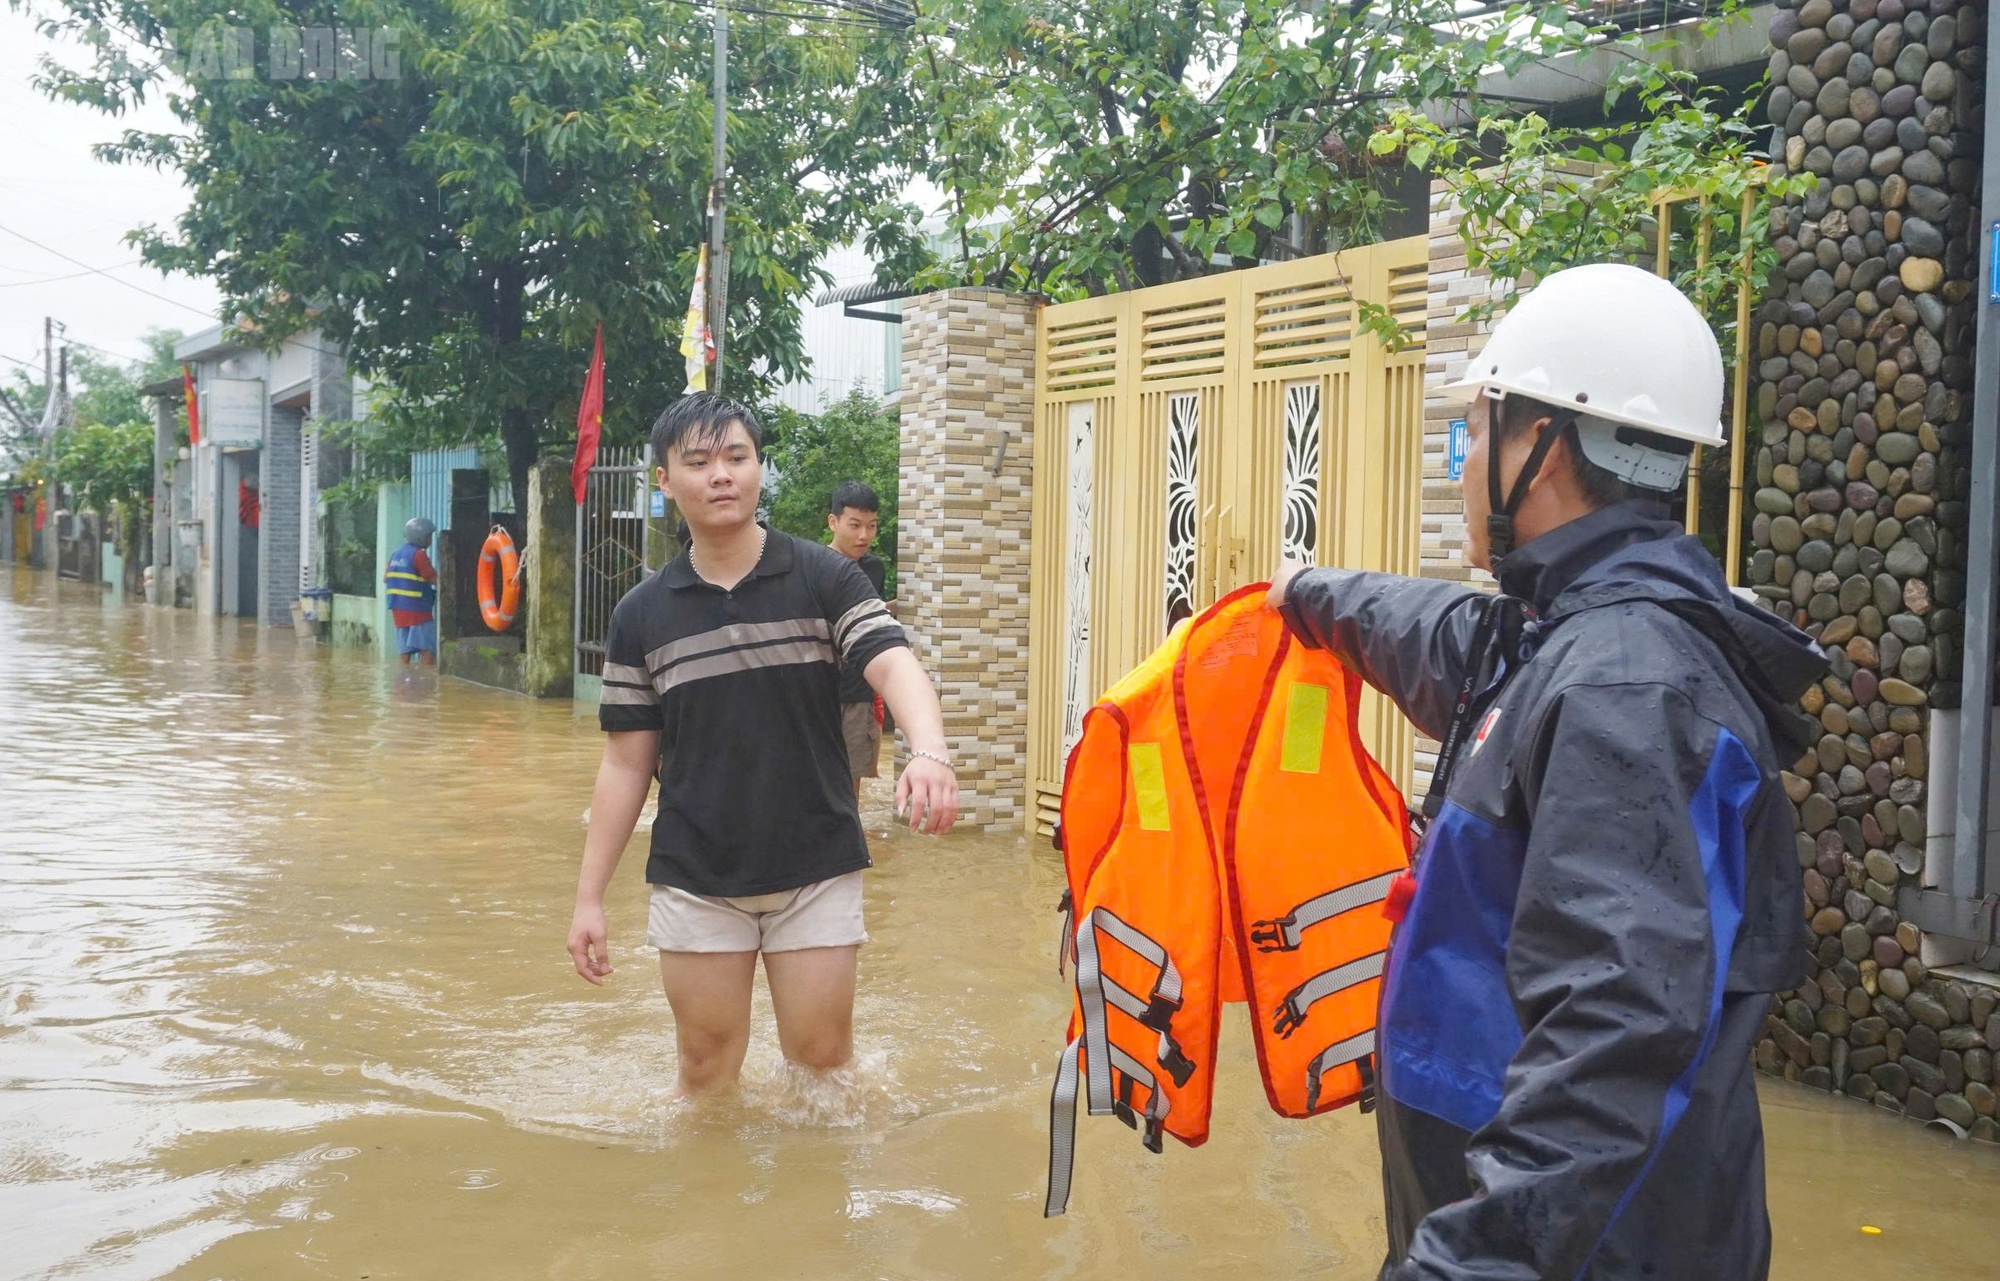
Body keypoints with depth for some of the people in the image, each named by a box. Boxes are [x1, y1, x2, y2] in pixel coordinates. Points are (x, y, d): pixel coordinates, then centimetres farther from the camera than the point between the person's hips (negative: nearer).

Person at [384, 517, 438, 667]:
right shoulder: (419, 554, -11)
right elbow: (435, 580, -13)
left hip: (398, 610, 8)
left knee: (403, 652, 6)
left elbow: (386, 579, 18)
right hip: (418, 610, -8)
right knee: (427, 649, -9)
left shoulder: (395, 554, 14)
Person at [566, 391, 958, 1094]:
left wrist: (929, 751, -40)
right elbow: (626, 762, 5)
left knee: (821, 1061, 6)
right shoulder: (640, 614, 2)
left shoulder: (825, 578, -4)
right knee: (708, 1066, 10)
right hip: (694, 879, 2)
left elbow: (892, 664, -19)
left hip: (816, 870, -1)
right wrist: (589, 897, 1)